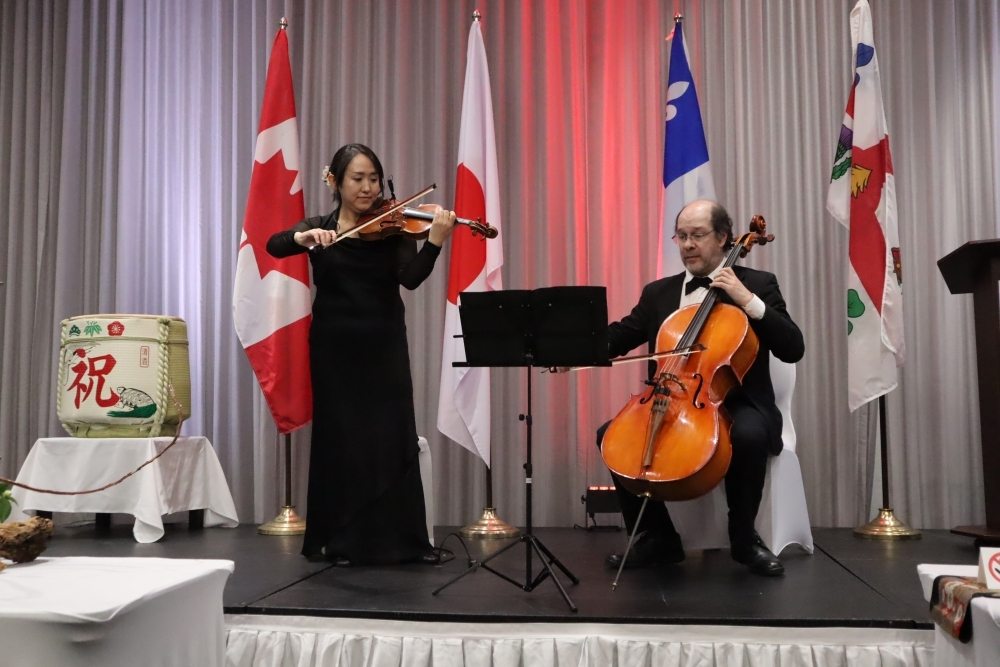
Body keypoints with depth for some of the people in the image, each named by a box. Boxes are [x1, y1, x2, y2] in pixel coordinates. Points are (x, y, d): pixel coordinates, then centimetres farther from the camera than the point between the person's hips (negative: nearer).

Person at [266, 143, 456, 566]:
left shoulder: (392, 228, 2)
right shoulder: (317, 227, 5)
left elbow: (411, 278, -14)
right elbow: (274, 246, -13)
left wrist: (435, 241, -30)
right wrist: (303, 238, -34)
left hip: (384, 347, 0)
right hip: (335, 348, 0)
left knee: (394, 438, 0)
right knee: (340, 440, 4)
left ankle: (405, 539, 9)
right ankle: (341, 541, 15)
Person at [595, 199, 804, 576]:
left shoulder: (758, 284, 2)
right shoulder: (658, 292, 13)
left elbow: (793, 349, -8)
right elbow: (621, 335, 3)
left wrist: (749, 300, -19)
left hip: (736, 404, -3)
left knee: (748, 434, -36)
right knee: (611, 434, -18)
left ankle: (743, 537, -10)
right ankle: (658, 537, -2)